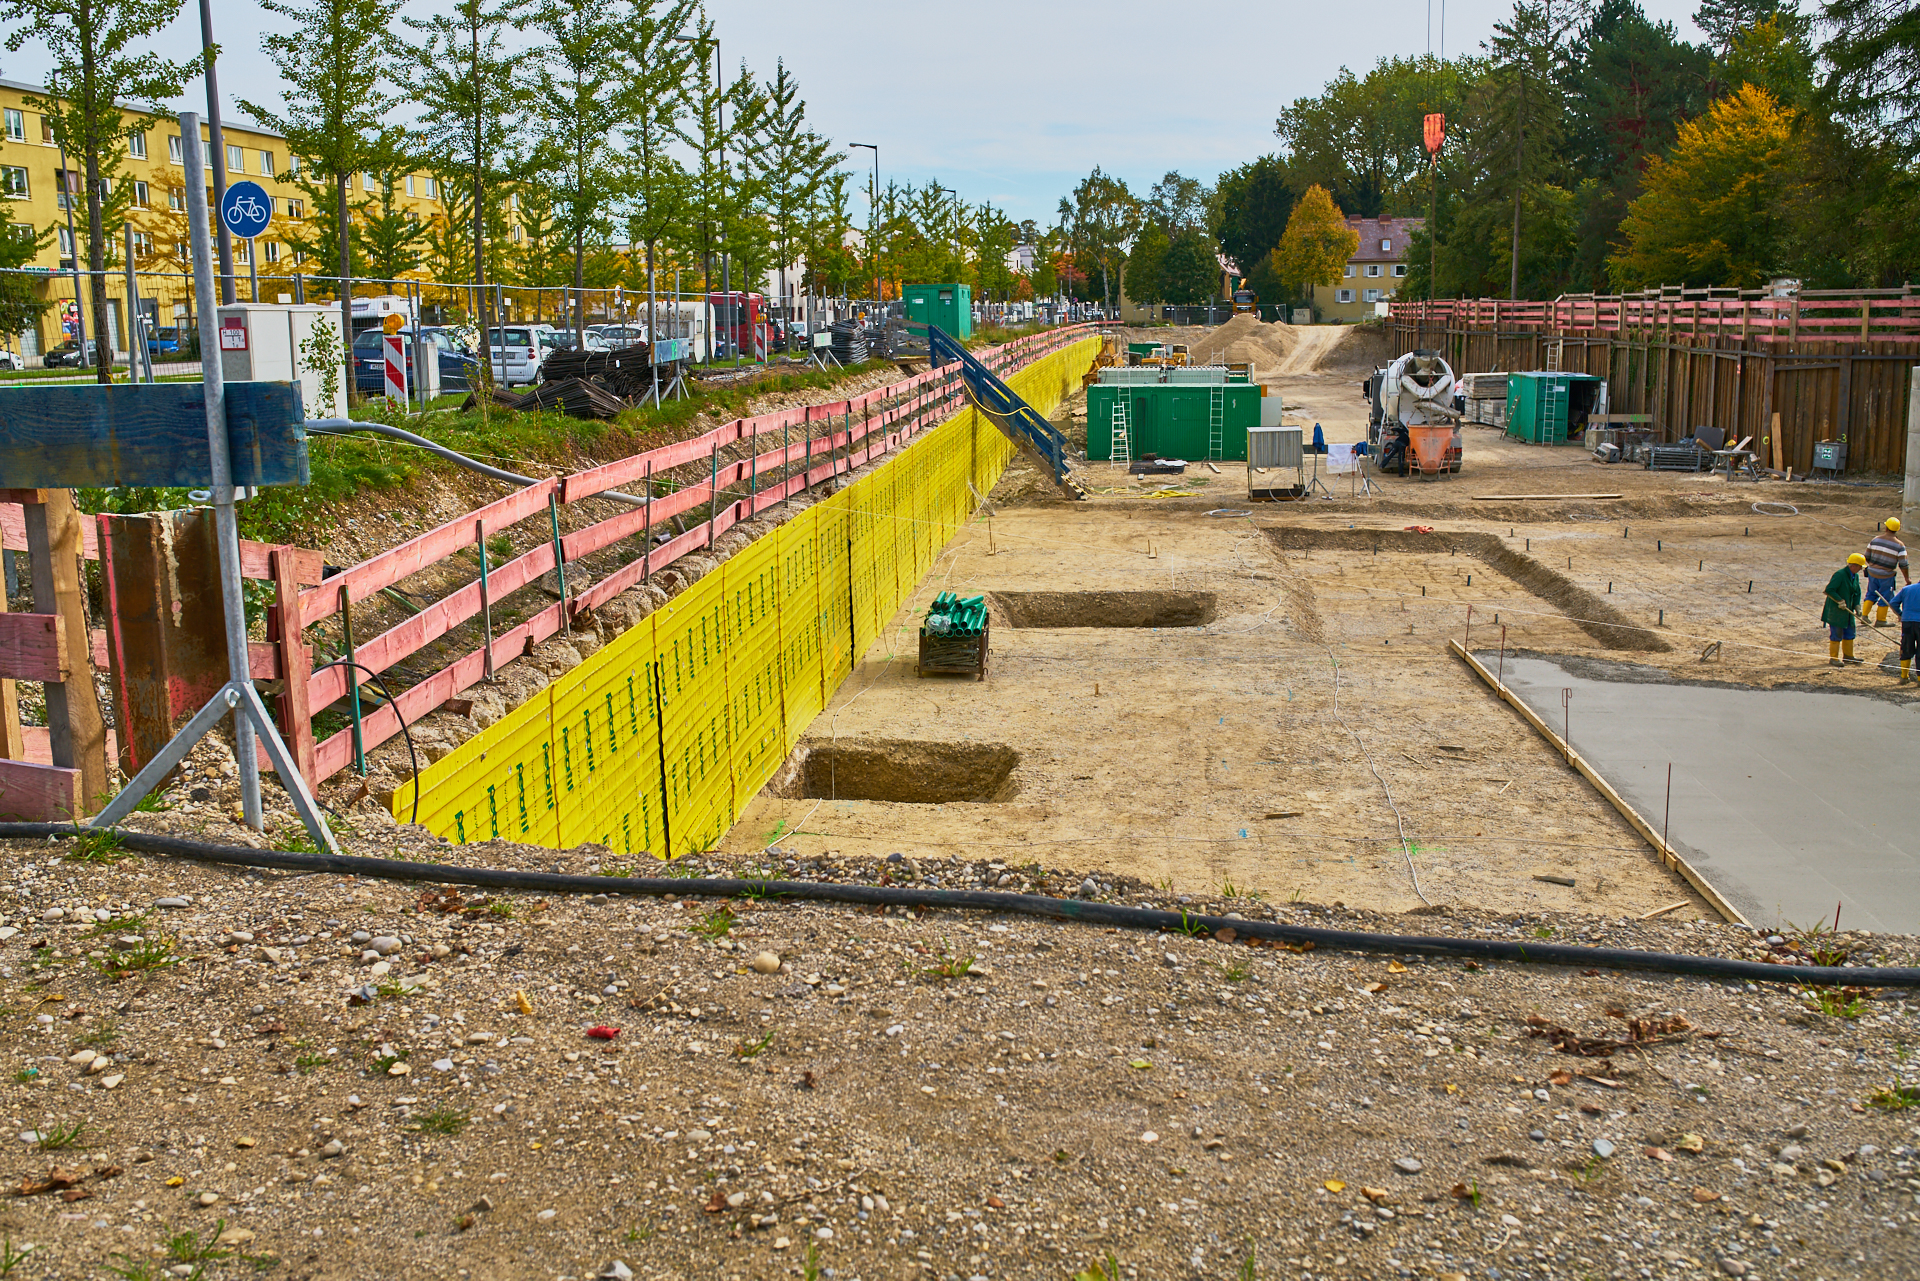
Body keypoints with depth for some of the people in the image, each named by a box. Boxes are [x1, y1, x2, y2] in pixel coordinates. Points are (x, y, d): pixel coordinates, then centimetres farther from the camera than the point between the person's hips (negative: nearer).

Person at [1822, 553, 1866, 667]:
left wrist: (1857, 606, 4)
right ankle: (1833, 658, 4)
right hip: (1835, 611, -9)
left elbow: (1857, 593, 17)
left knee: (1849, 634, 14)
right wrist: (1840, 601, -23)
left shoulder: (1855, 576, 8)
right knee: (1836, 635, -4)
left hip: (1848, 611, 9)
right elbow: (1829, 590, -25)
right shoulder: (1840, 574, -19)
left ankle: (1848, 655, 26)